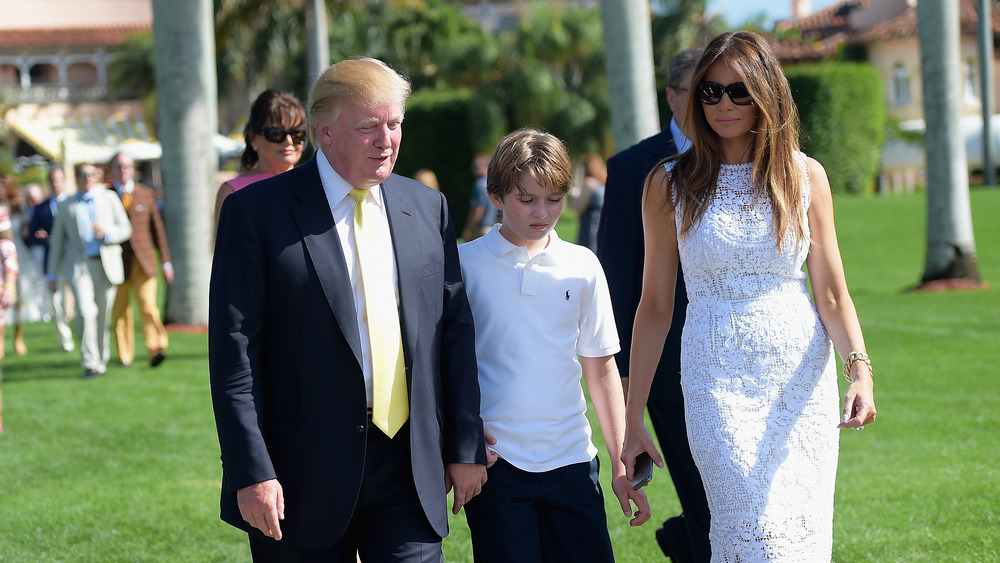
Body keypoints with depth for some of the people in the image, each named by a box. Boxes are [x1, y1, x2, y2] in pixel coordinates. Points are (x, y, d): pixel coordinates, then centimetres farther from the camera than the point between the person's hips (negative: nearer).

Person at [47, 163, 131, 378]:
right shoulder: (65, 206, 12)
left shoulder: (110, 199, 11)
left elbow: (126, 229, 10)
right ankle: (89, 362, -14)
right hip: (79, 265, -1)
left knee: (103, 314, 3)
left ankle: (101, 360, 20)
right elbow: (57, 242, 15)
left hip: (106, 264, 1)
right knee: (85, 310, -19)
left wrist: (107, 233, -11)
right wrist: (52, 274, 11)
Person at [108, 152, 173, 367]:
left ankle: (156, 349, -18)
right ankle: (125, 355, 12)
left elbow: (157, 229, 14)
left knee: (147, 305, -13)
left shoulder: (147, 194, 11)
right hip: (116, 260, 0)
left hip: (143, 260, 0)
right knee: (119, 309, 3)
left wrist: (166, 261, 11)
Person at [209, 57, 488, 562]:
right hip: (303, 477, -3)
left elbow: (455, 331, 12)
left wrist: (465, 446, 9)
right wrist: (252, 473, -14)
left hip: (408, 475, 3)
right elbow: (234, 353, -7)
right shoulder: (256, 212, -4)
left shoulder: (427, 208, 10)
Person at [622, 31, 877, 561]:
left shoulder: (806, 175, 4)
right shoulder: (669, 184, 1)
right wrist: (632, 419, 3)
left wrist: (860, 367, -16)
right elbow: (654, 305, 4)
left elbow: (832, 291, 3)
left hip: (804, 378, 2)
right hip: (720, 381, -2)